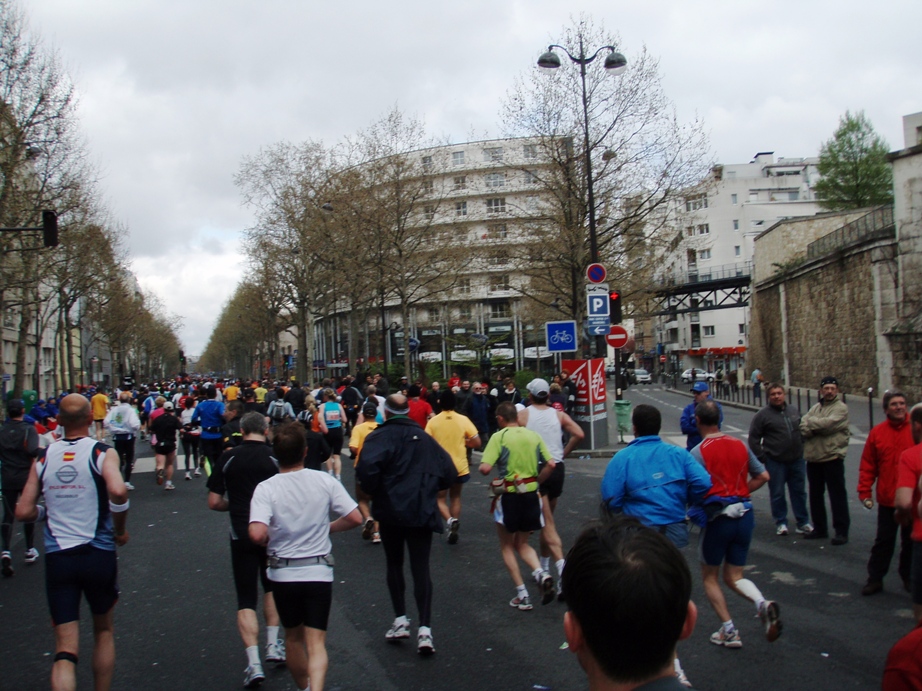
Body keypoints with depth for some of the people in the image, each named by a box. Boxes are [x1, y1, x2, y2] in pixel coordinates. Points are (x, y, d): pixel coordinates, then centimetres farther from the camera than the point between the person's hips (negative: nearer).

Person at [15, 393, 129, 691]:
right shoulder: (102, 453, -6)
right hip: (98, 555, -2)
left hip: (57, 557, 2)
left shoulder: (43, 457, 4)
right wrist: (121, 530, -8)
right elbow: (117, 491, -25)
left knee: (65, 647, 2)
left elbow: (23, 512, 1)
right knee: (104, 630, 22)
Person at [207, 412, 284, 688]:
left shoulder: (228, 458, -3)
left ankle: (254, 662, -7)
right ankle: (273, 645, 23)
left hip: (241, 535, -1)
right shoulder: (276, 457, -6)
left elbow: (214, 502, -1)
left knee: (246, 599, 4)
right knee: (272, 587, 25)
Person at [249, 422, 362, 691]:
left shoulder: (266, 488, -12)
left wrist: (269, 542, -2)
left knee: (293, 637, 21)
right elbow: (355, 518, -6)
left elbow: (257, 534, -25)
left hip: (283, 573, 0)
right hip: (319, 571, 0)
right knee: (316, 642, 1)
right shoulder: (324, 481, -7)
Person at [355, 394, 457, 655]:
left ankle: (400, 621, 19)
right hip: (422, 512, 3)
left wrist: (373, 492, -8)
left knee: (394, 565, 15)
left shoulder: (380, 436, -6)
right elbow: (449, 472, 9)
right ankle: (424, 629, -5)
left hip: (391, 509, -2)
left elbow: (367, 467, -24)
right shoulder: (425, 438, 9)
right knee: (421, 569, 2)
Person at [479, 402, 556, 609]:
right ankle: (540, 573, -9)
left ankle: (522, 594, 8)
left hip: (509, 496, -4)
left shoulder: (499, 437, -9)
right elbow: (550, 464, 1)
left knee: (506, 545, 14)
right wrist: (535, 482, 11)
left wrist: (481, 467, 4)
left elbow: (485, 468, -18)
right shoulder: (533, 435, 5)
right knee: (522, 543, 19)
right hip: (531, 494, 4)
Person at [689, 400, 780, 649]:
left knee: (709, 577, 14)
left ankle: (728, 631, 9)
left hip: (717, 518, -5)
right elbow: (763, 476, 11)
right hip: (744, 515, 5)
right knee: (734, 577, 14)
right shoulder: (740, 445, 8)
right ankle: (763, 604, -14)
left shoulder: (699, 451, -11)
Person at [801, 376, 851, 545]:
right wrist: (819, 427, -17)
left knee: (837, 496, -1)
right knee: (815, 495, 14)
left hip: (832, 458, -7)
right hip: (813, 458, 7)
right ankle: (820, 529, 25)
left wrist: (810, 422, -5)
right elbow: (803, 429, 1)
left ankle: (841, 531, 5)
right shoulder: (815, 408, 14)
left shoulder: (841, 408, -4)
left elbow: (828, 423, -20)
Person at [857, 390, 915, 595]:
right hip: (887, 499, 0)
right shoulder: (877, 432, -2)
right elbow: (868, 465, 0)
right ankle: (875, 579, 17)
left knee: (910, 540, 13)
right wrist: (864, 492, -3)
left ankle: (908, 576, 29)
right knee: (883, 541, 9)